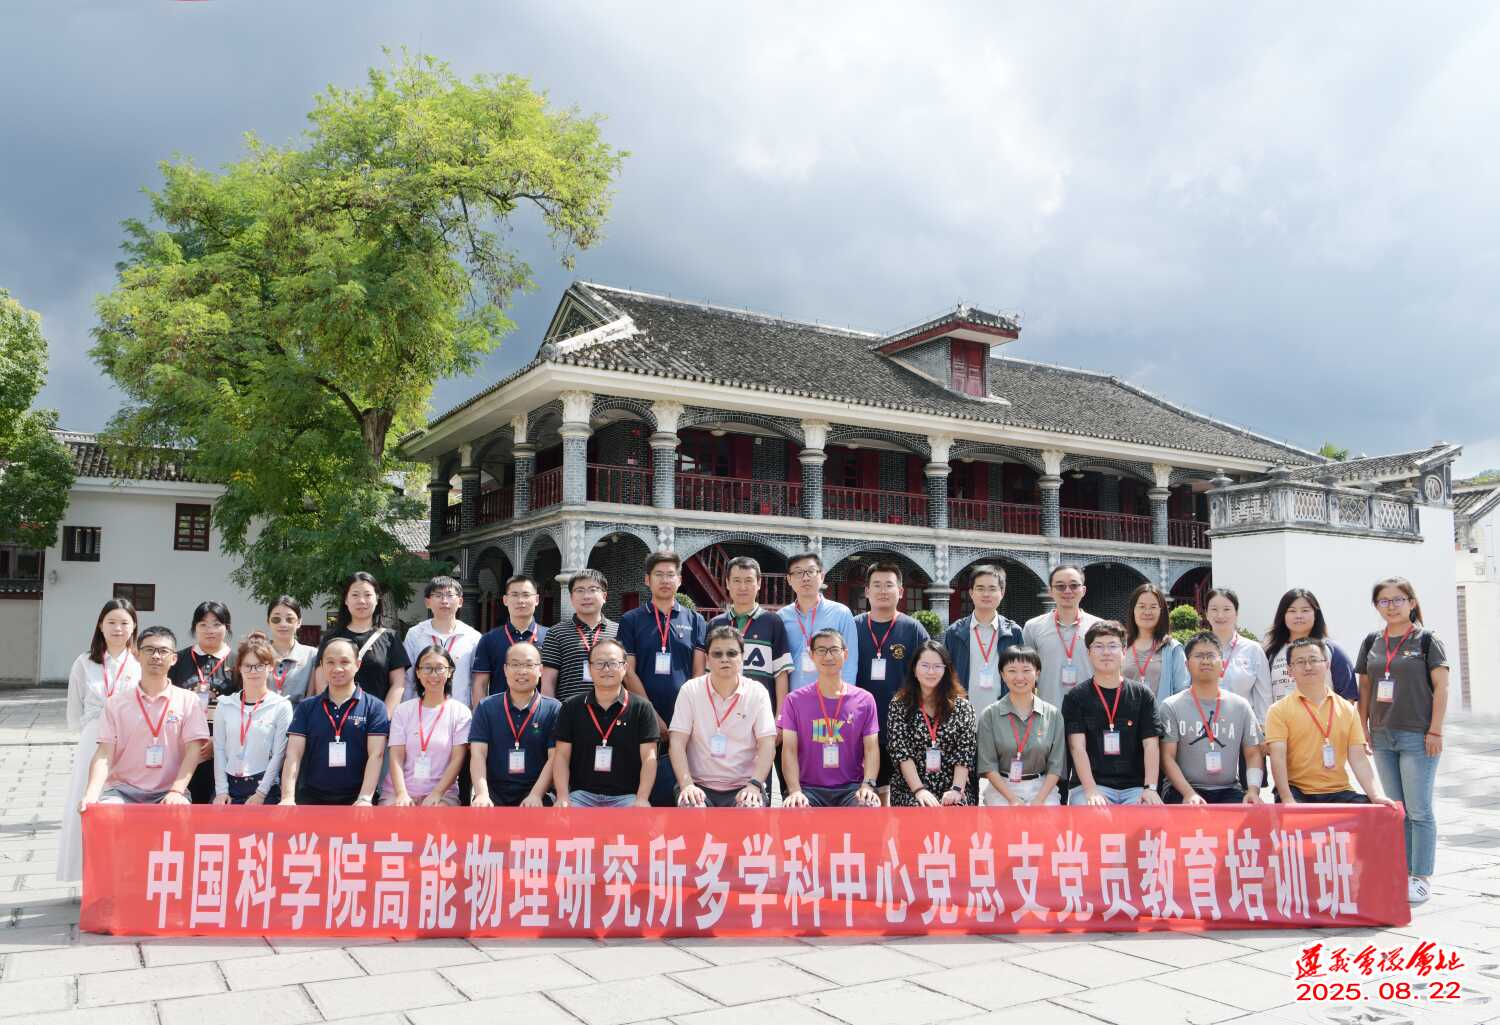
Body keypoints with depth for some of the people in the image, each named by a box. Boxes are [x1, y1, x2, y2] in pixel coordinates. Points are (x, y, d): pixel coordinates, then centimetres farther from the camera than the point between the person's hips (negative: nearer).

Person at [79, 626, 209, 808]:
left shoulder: (189, 701, 5)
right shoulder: (116, 703, 10)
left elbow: (193, 750, -2)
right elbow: (104, 754, 2)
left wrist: (177, 791, -16)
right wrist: (91, 795, -14)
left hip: (167, 794, -1)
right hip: (122, 790, 1)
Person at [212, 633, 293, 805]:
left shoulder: (281, 706, -3)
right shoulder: (226, 704, 7)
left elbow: (278, 754, -5)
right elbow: (219, 749, 5)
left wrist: (260, 793, -10)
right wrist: (221, 790, -3)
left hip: (264, 788, -3)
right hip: (229, 786, 3)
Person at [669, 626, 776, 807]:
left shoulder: (757, 692, 3)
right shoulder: (690, 690, 3)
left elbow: (767, 745, -3)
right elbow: (677, 742, -3)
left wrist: (755, 785, -18)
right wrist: (686, 784, -17)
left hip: (743, 787, 0)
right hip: (700, 785, 0)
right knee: (691, 808, -33)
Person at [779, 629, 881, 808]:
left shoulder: (864, 700, 8)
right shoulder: (795, 700, 6)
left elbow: (871, 748, 3)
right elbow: (789, 750, -1)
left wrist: (868, 785, -15)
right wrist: (795, 791, -16)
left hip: (851, 787, 1)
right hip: (808, 787, 0)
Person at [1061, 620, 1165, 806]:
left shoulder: (1143, 695, 11)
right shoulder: (1075, 698, 6)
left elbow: (1151, 745, 4)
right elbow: (1077, 746, -4)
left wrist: (1150, 788, -11)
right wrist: (1091, 791, -17)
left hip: (1135, 787, 1)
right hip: (1090, 784, -1)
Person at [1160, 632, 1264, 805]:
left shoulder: (1240, 706, 12)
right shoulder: (1171, 707, 3)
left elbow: (1253, 754, 12)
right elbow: (1167, 757, -3)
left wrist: (1253, 790, -5)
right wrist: (1189, 794, -15)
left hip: (1229, 791, 3)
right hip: (1184, 791, -3)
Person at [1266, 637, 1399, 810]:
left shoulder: (1348, 710, 13)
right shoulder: (1279, 710, 3)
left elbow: (1358, 758, 7)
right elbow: (1278, 758, -7)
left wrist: (1377, 794, -9)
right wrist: (1288, 800, -20)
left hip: (1338, 792, 3)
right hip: (1297, 792, -3)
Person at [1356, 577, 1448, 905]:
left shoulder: (1426, 640, -3)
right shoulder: (1372, 642, 10)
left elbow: (1441, 687, -6)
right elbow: (1365, 687, 14)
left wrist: (1435, 731, -10)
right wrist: (1363, 727, 8)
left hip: (1417, 737, -5)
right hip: (1383, 737, 5)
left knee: (1419, 811, -1)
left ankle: (1421, 878, 7)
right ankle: (1402, 874, 18)